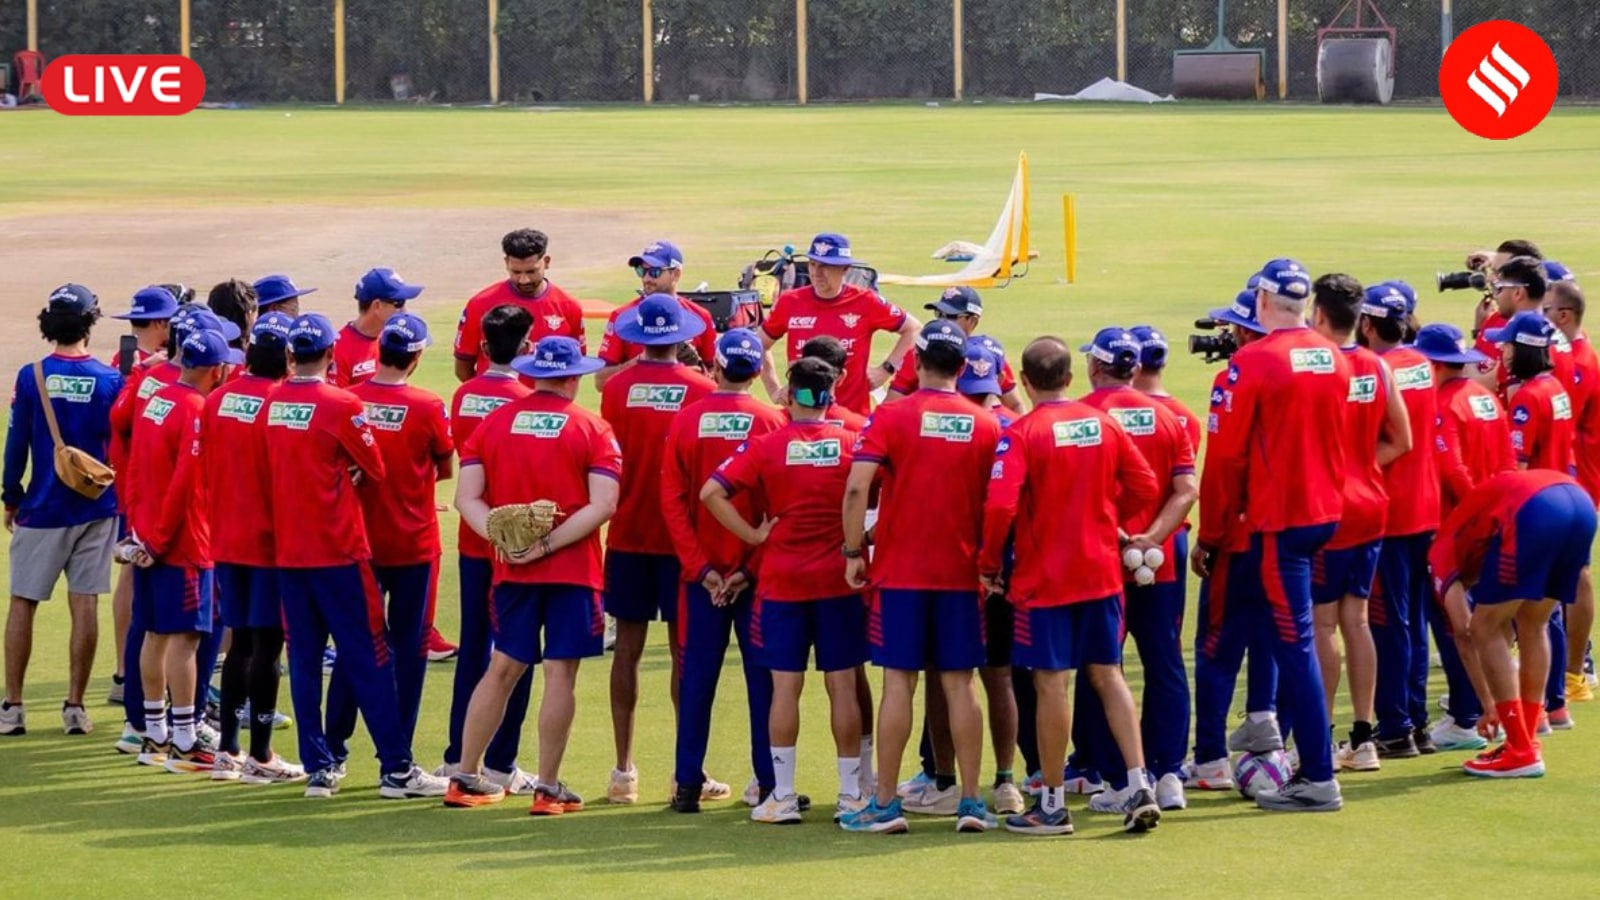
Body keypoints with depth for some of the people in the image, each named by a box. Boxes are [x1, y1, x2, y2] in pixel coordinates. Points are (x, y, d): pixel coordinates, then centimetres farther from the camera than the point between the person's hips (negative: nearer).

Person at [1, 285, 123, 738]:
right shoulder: (110, 380, -4)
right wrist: (119, 496, 15)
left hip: (42, 510, -1)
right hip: (95, 509, 1)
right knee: (84, 606, 4)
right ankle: (75, 707, 5)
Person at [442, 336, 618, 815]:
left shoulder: (494, 422, 6)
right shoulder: (592, 429, -4)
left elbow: (467, 497, 0)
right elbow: (603, 505, -14)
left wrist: (502, 538, -11)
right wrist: (550, 544, -15)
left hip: (511, 569, 4)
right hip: (572, 571, -4)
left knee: (503, 669, 14)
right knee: (560, 673, 0)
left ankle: (465, 778, 16)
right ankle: (548, 789, 0)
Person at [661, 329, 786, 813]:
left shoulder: (686, 420, -2)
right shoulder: (770, 422, -7)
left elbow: (673, 501, -4)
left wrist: (700, 568, -3)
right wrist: (752, 568, -5)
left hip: (702, 573, 1)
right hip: (757, 573, -1)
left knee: (697, 678, 6)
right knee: (762, 677, 4)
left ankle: (688, 783, 5)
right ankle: (767, 782, 4)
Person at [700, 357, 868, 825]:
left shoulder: (766, 445, -4)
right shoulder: (853, 445, -2)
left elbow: (712, 492, -12)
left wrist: (752, 534, -5)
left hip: (782, 581, 0)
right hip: (839, 581, 1)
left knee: (785, 686, 3)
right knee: (842, 686, 5)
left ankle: (782, 796, 3)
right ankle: (851, 794, 7)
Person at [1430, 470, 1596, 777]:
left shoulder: (1444, 548, 23)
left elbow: (1463, 627, 10)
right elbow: (1507, 629, 46)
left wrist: (1489, 704, 19)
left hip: (1533, 512, -7)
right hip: (1580, 501, 7)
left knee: (1485, 630, 10)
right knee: (1532, 627, 26)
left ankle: (1521, 752, 8)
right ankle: (1526, 743, 29)